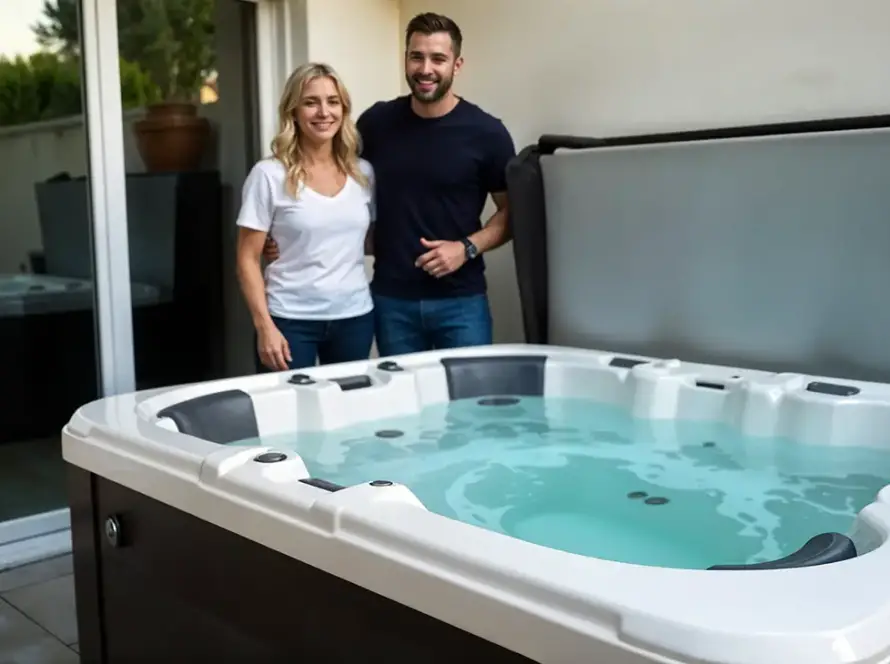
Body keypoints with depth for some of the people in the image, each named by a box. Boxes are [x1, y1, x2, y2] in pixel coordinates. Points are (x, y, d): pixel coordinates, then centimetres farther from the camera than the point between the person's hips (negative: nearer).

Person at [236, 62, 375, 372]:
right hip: (290, 320, -3)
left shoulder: (363, 172, 5)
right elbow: (248, 259, -6)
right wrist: (264, 326, -13)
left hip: (354, 317, 4)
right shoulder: (269, 175, -6)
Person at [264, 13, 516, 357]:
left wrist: (467, 248, -14)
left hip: (460, 300, -2)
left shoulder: (485, 132, -5)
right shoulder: (377, 122, 2)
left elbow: (512, 212, 2)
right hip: (391, 299, 2)